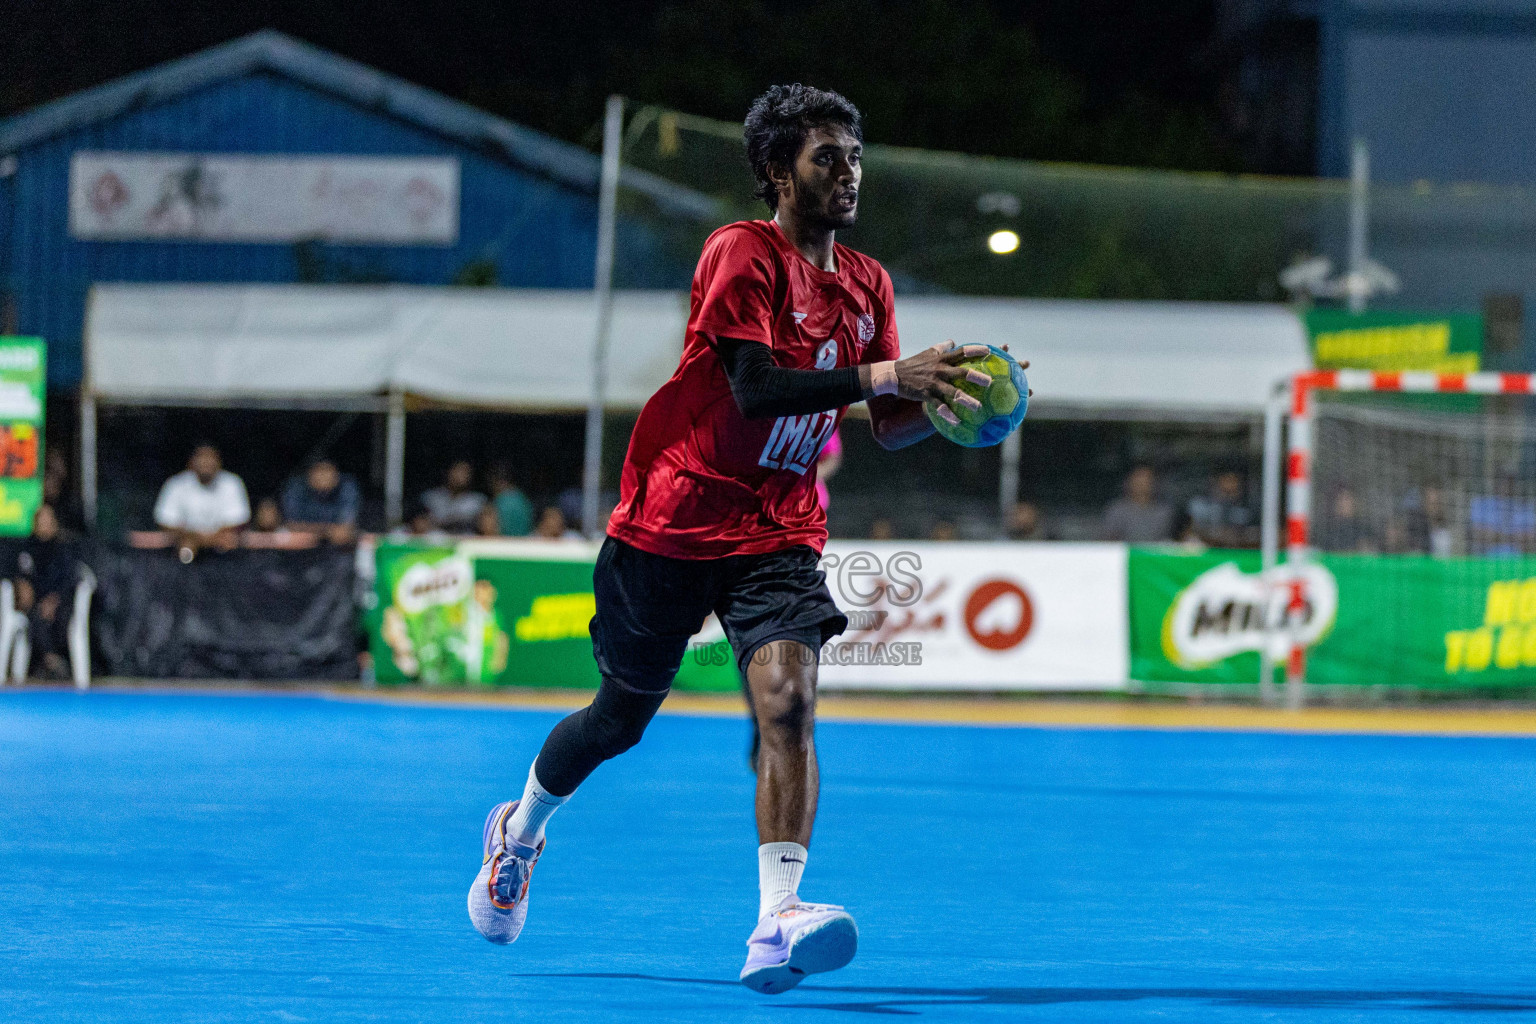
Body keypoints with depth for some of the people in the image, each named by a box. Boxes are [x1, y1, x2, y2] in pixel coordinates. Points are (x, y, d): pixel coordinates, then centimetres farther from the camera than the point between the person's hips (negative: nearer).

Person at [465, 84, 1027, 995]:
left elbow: (888, 429, 10)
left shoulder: (868, 285, 7)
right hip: (674, 517, -4)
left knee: (789, 699, -21)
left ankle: (776, 921, -32)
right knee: (623, 716, 12)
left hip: (779, 534, 4)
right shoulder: (743, 254, -13)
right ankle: (521, 830, 43)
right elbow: (756, 387, -26)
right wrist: (884, 374, -34)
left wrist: (944, 395, -11)